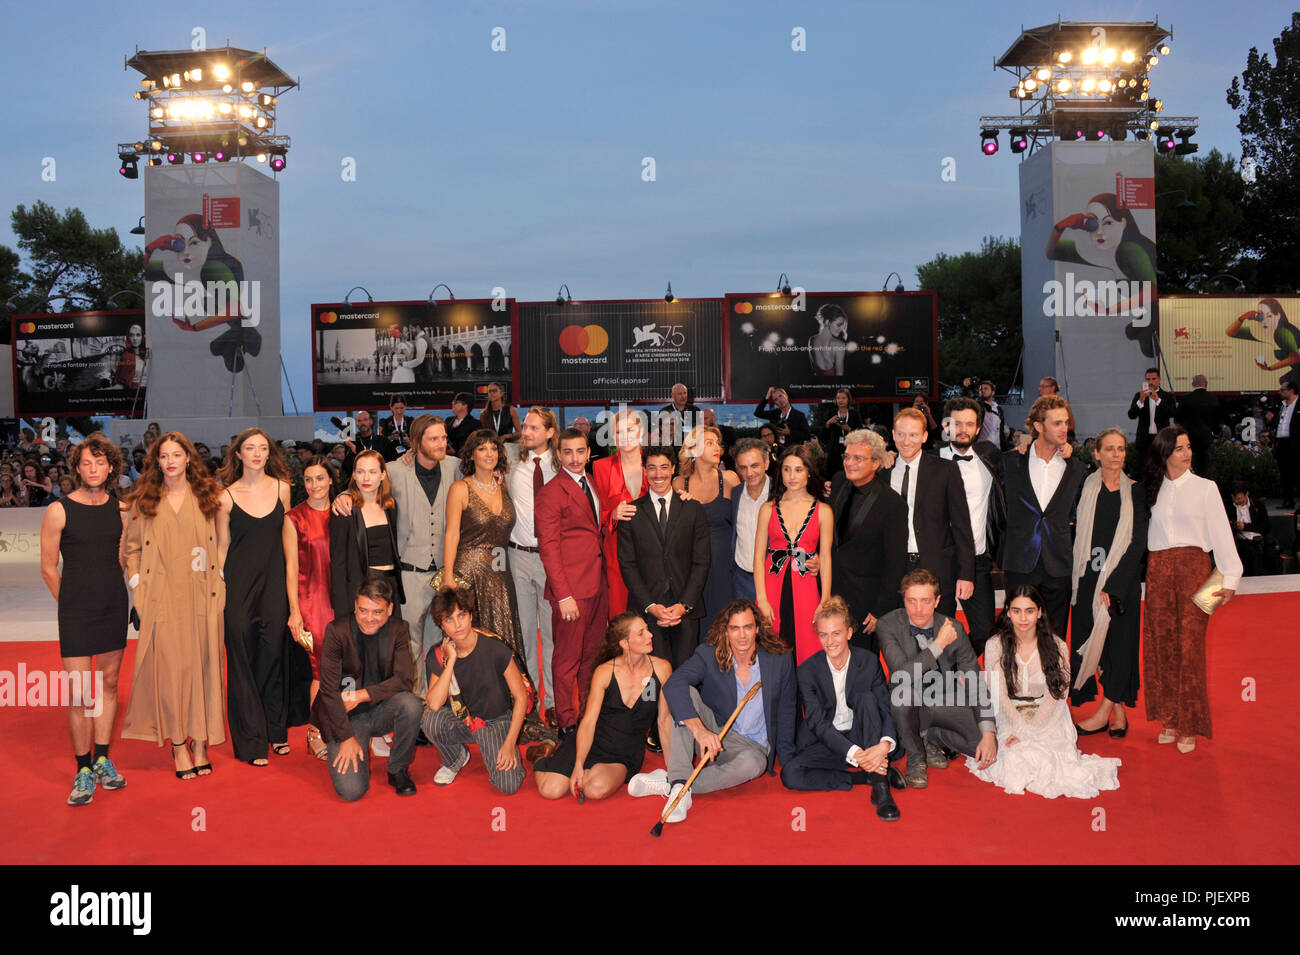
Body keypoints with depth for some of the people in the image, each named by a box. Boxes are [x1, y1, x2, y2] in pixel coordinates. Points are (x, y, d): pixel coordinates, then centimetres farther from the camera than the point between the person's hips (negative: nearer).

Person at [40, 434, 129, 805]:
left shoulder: (121, 509, 4)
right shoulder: (59, 511, -7)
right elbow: (48, 568, 0)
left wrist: (109, 593, 12)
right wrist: (73, 604, 7)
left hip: (114, 607, 4)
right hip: (76, 612, -3)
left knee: (108, 684, 10)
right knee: (79, 694, -4)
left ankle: (102, 760, 23)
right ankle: (83, 770, 9)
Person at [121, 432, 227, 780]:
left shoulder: (207, 495, 7)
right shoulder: (144, 501, 8)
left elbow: (223, 542, 9)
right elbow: (130, 547, 13)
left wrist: (219, 579, 1)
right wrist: (137, 583, 2)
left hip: (200, 596, 0)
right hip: (163, 599, 0)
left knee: (202, 666, 2)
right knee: (170, 667, -2)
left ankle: (200, 743, 10)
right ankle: (178, 746, 6)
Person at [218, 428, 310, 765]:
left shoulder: (282, 488, 5)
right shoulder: (227, 496, 0)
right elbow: (223, 547, 4)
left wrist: (292, 582, 8)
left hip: (274, 581, 1)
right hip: (239, 584, -1)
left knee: (274, 654, 5)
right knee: (243, 657, 0)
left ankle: (276, 730, 21)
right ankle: (251, 740, 9)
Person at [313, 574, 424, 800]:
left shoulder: (397, 629, -4)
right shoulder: (337, 631, -12)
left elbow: (403, 680, -10)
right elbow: (328, 690, -12)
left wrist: (362, 695, -21)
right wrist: (347, 737, -16)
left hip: (381, 711, 2)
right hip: (346, 716, -2)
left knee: (410, 703, -31)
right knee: (351, 791, -18)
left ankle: (398, 770, -6)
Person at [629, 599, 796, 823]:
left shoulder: (780, 661, -7)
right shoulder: (709, 655, -11)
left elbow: (786, 714, 4)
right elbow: (673, 685, -29)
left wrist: (787, 763, 3)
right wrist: (699, 729, -43)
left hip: (753, 746, -1)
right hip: (713, 735, 1)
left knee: (752, 763, -38)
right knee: (688, 693, -25)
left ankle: (670, 783, -28)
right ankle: (680, 785, -37)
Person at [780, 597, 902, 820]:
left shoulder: (869, 662, -7)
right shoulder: (807, 670, -10)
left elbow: (887, 709, -11)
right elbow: (818, 723, -16)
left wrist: (885, 744, -34)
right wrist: (855, 754, -32)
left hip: (862, 738, 0)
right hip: (826, 743, 0)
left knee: (866, 698, -27)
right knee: (790, 774, -27)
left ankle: (880, 786, -32)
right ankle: (874, 775, -21)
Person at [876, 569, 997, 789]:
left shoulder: (954, 629, -9)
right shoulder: (888, 625, -16)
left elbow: (976, 684, -6)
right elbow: (902, 673, -30)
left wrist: (988, 733, -15)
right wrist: (939, 644, -28)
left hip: (945, 704, 2)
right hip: (909, 705, -2)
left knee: (987, 750, -19)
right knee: (903, 689, -37)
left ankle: (932, 737, 11)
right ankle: (915, 756, -10)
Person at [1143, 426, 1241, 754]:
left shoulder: (1205, 487, 5)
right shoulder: (1152, 489, 13)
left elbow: (1221, 533, 1)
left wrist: (1230, 577, -5)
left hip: (1193, 567, -3)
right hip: (1158, 570, 3)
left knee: (1189, 645, -6)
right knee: (1161, 646, 3)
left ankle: (1189, 726, 3)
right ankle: (1169, 720, 14)